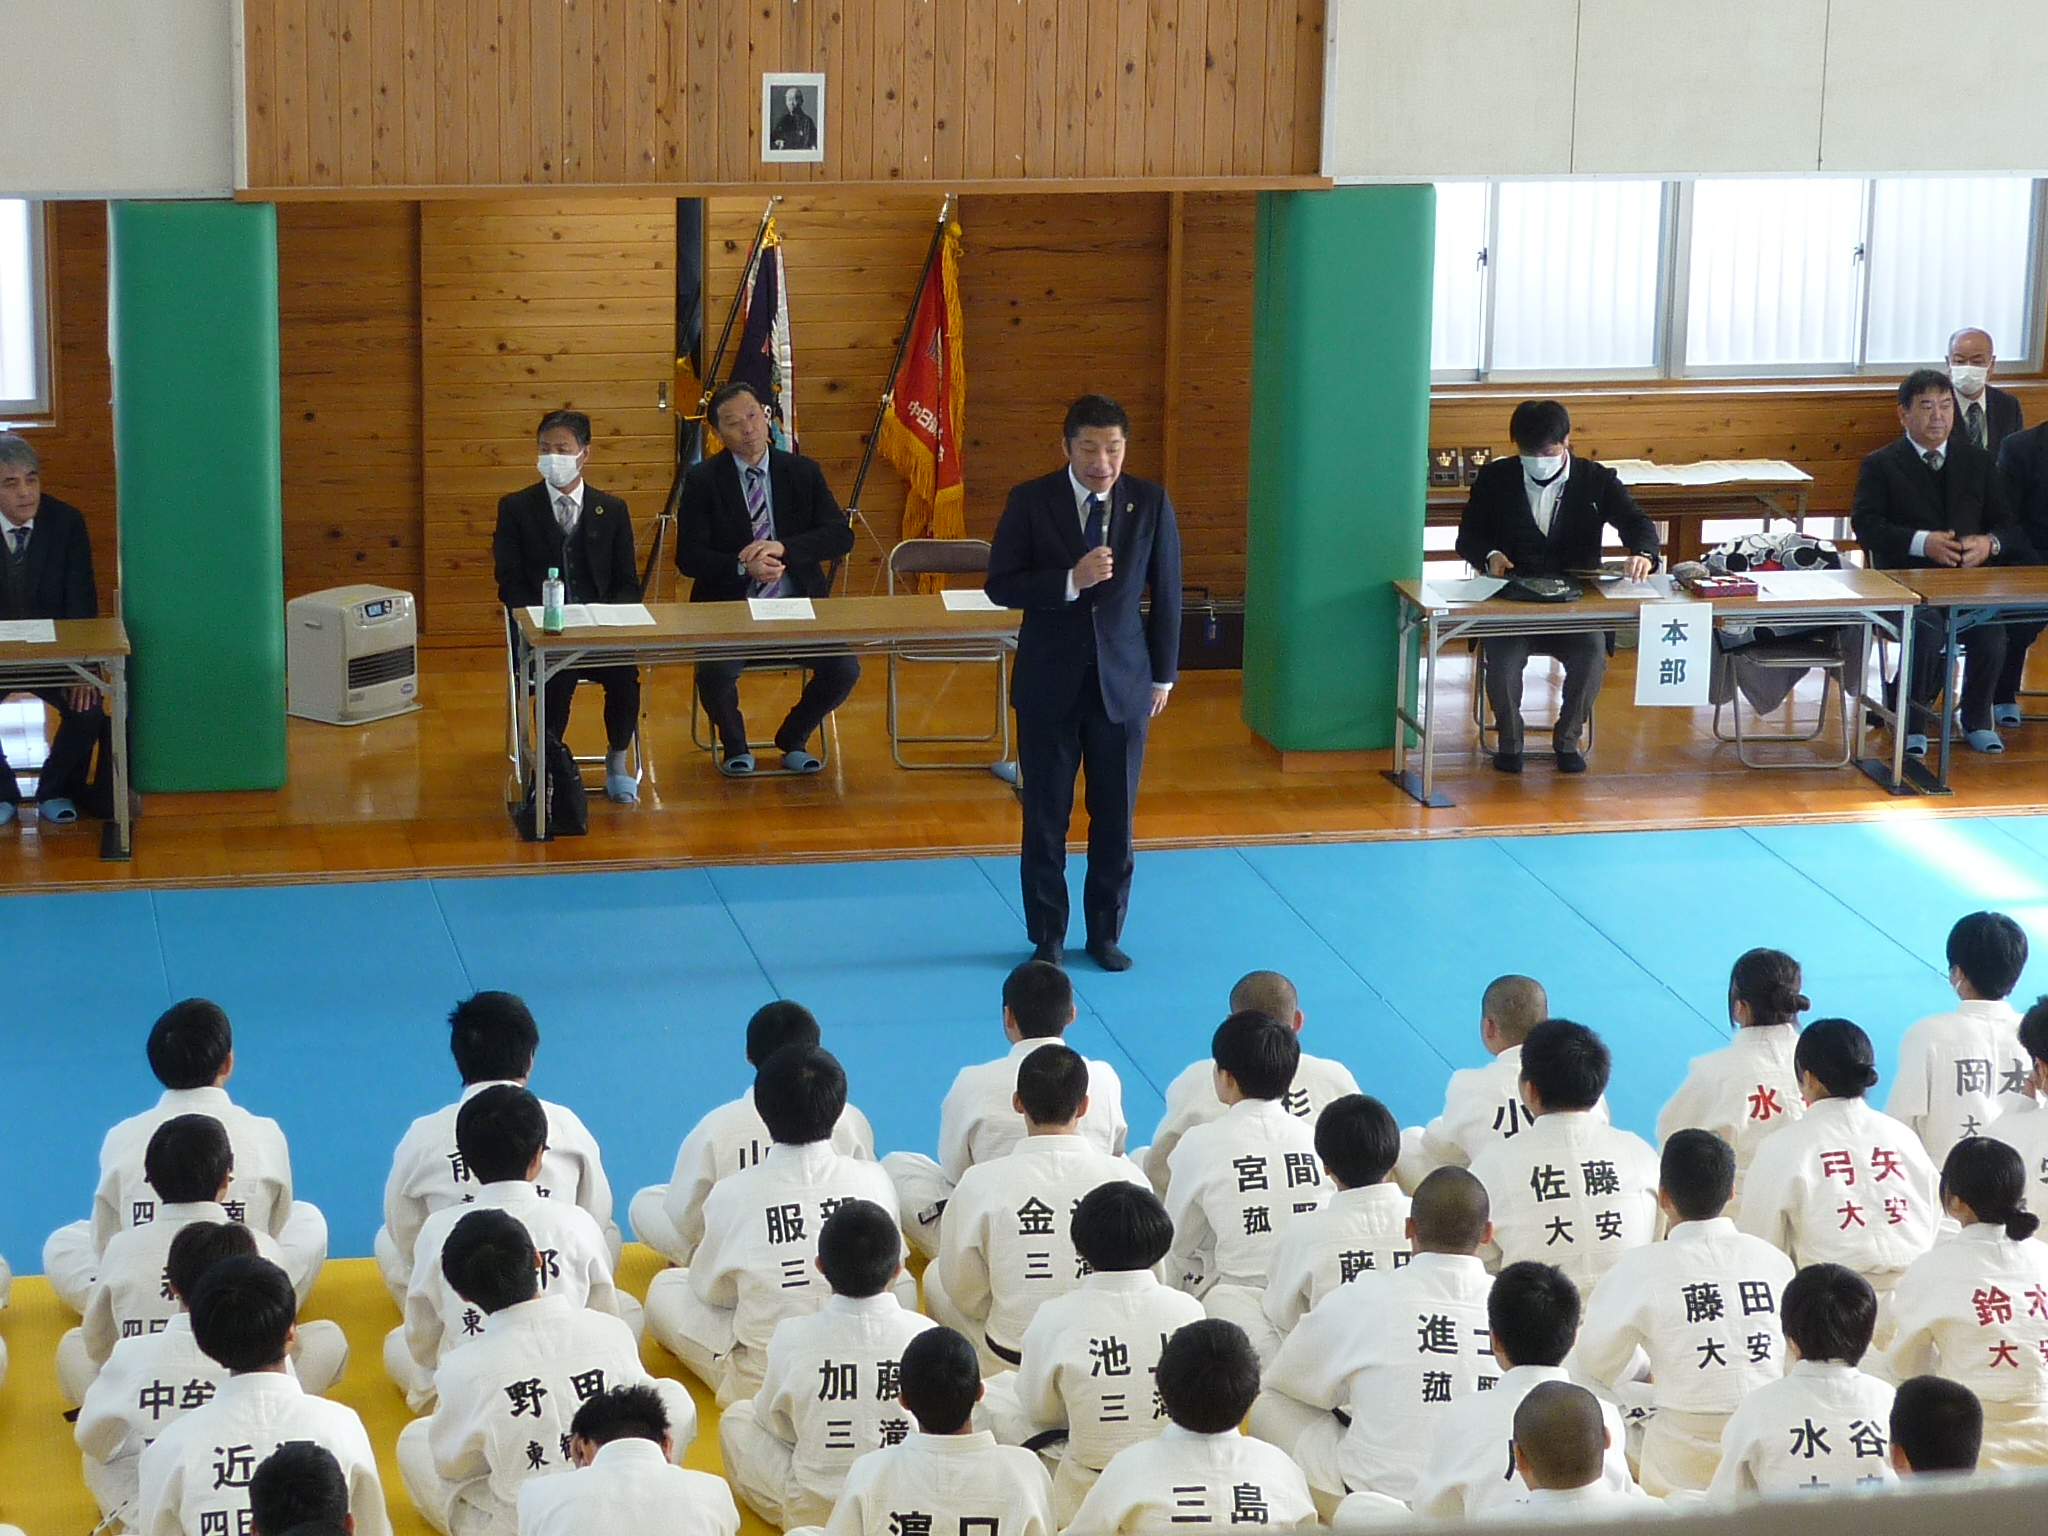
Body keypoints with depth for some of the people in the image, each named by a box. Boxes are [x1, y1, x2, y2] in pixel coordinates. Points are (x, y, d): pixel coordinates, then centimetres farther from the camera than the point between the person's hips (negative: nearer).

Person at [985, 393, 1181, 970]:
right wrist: (1071, 581, -24)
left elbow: (1165, 593, 5)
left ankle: (1105, 933, 22)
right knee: (1045, 815, 7)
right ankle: (1048, 937, 20)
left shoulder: (1150, 503, -3)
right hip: (1049, 682, -1)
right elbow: (1000, 585, -10)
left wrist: (1163, 674, 6)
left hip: (1123, 681, 1)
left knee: (1115, 816, 7)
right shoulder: (1030, 502, -7)